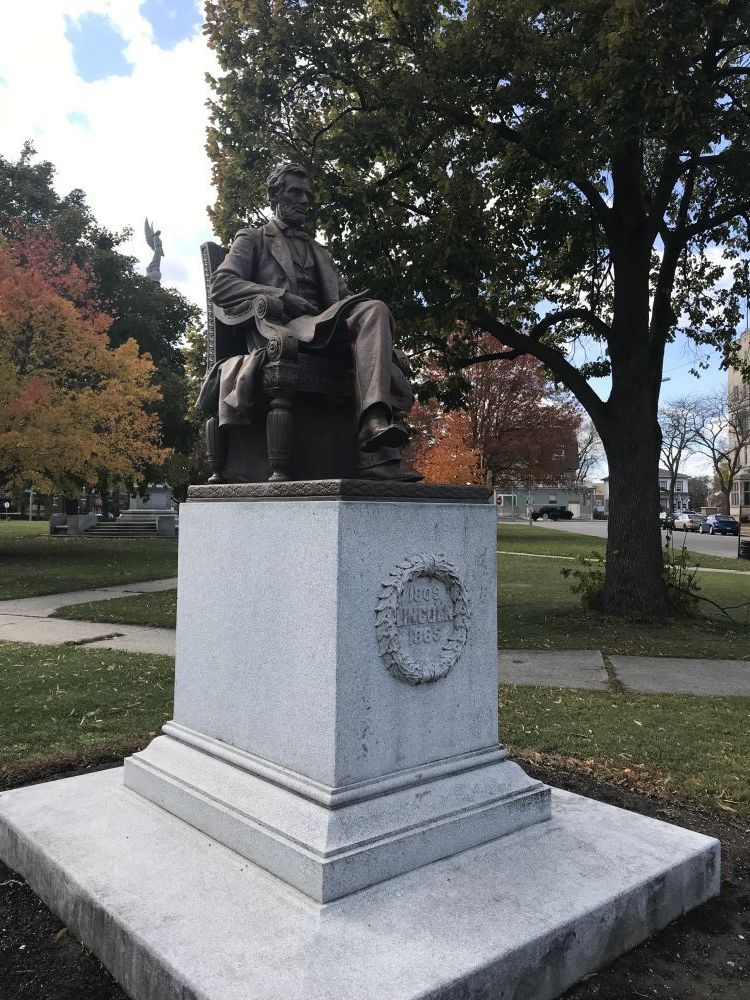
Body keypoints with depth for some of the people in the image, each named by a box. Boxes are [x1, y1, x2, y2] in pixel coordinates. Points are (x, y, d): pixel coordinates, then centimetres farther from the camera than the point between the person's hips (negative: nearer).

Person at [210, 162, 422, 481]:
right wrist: (282, 298, -12)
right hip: (282, 328, -4)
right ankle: (374, 457, -43)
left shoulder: (320, 252, 38)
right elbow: (221, 286, 3)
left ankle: (375, 420, -50)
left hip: (326, 327, 5)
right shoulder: (253, 239, 22)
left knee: (374, 309, -30)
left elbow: (344, 297, 27)